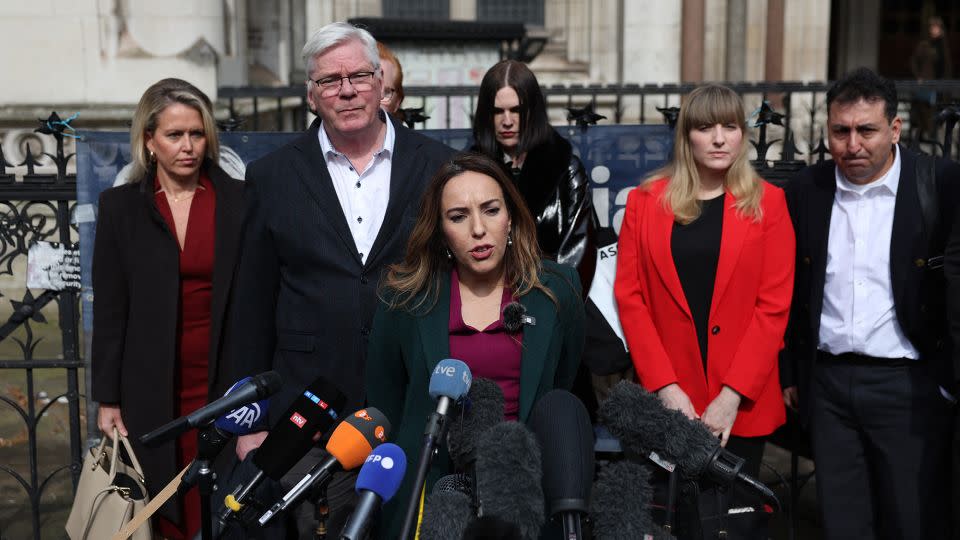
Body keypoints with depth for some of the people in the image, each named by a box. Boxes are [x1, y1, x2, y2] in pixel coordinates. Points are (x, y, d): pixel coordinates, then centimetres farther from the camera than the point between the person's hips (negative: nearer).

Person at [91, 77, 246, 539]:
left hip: (226, 381, 0)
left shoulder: (239, 201, 1)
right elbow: (109, 309, 4)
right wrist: (107, 398, 2)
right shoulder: (120, 206, 3)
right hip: (153, 388, 1)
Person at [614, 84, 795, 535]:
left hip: (742, 404, 0)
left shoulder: (767, 203, 2)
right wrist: (665, 387, -9)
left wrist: (732, 394, -12)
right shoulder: (645, 202, 4)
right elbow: (630, 298, 0)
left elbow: (773, 305, -4)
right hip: (667, 400, 1)